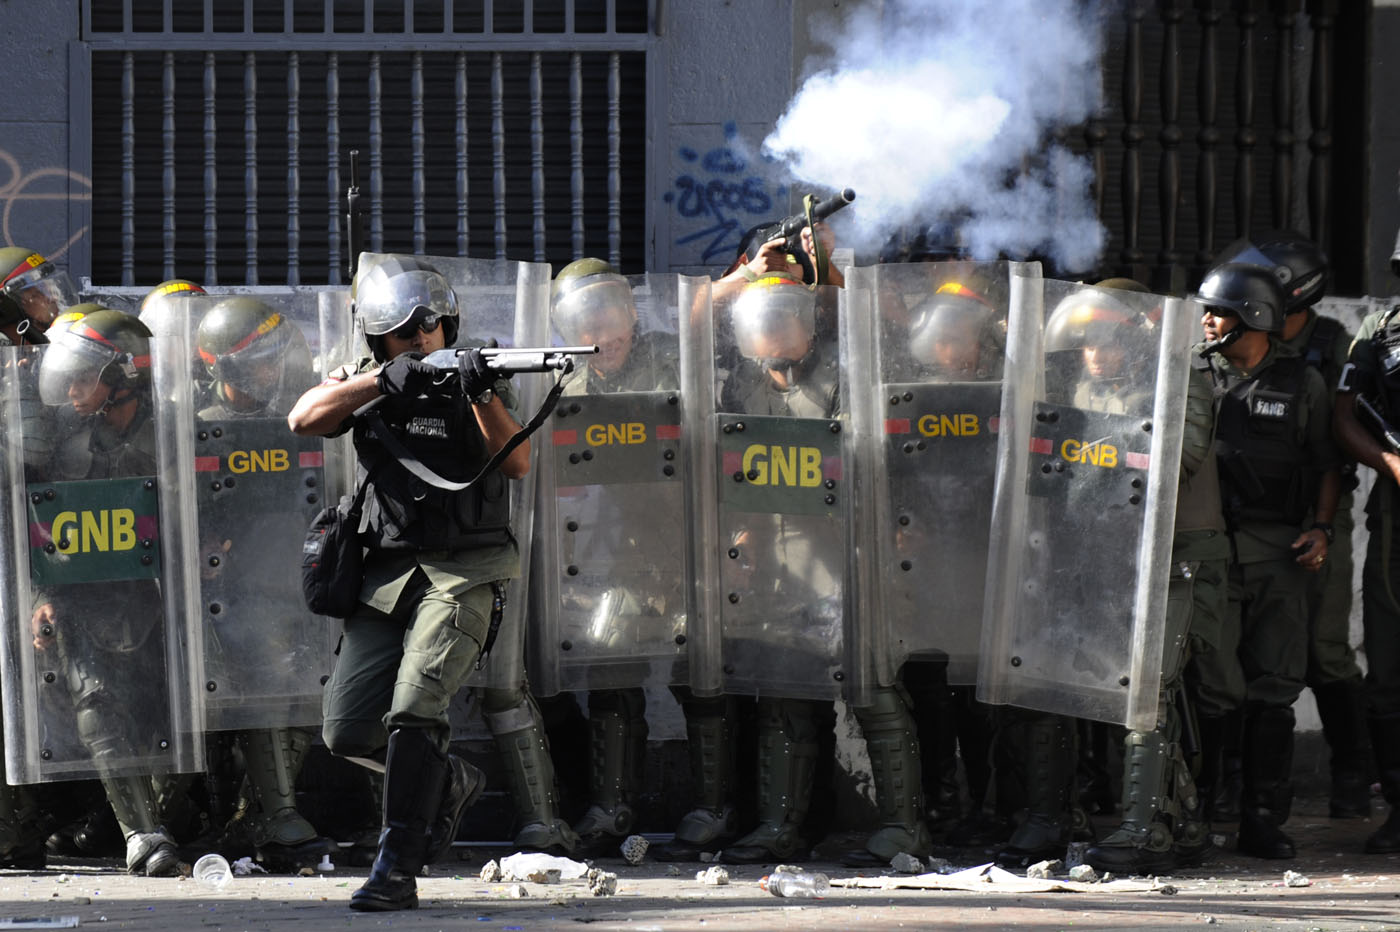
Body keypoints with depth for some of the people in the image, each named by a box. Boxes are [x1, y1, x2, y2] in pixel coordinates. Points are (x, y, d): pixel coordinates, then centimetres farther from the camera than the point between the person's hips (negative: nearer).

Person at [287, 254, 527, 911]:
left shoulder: (471, 377, 3)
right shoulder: (364, 381, 10)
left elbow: (516, 464, -10)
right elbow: (303, 418, -10)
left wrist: (482, 396, -25)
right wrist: (383, 382, -20)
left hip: (461, 571, -4)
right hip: (386, 574, 5)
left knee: (414, 712, -20)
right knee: (347, 732, 2)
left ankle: (396, 872, -19)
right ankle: (450, 783, 29)